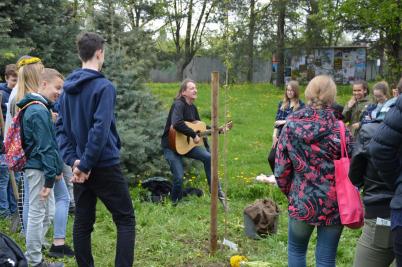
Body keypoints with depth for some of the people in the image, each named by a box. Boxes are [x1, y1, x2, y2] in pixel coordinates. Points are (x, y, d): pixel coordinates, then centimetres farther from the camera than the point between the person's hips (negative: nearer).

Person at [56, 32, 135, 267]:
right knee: (126, 220, 2)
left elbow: (61, 127, 8)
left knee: (83, 222, 12)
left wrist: (73, 159, 0)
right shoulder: (104, 87, -13)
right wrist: (85, 164, -15)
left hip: (80, 167, 7)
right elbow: (100, 129, -21)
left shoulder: (68, 88, 9)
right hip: (104, 166, -7)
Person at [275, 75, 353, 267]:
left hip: (301, 201, 1)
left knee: (296, 250, 22)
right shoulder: (339, 129, -11)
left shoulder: (291, 124, -6)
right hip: (332, 204, -1)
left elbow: (281, 167, -3)